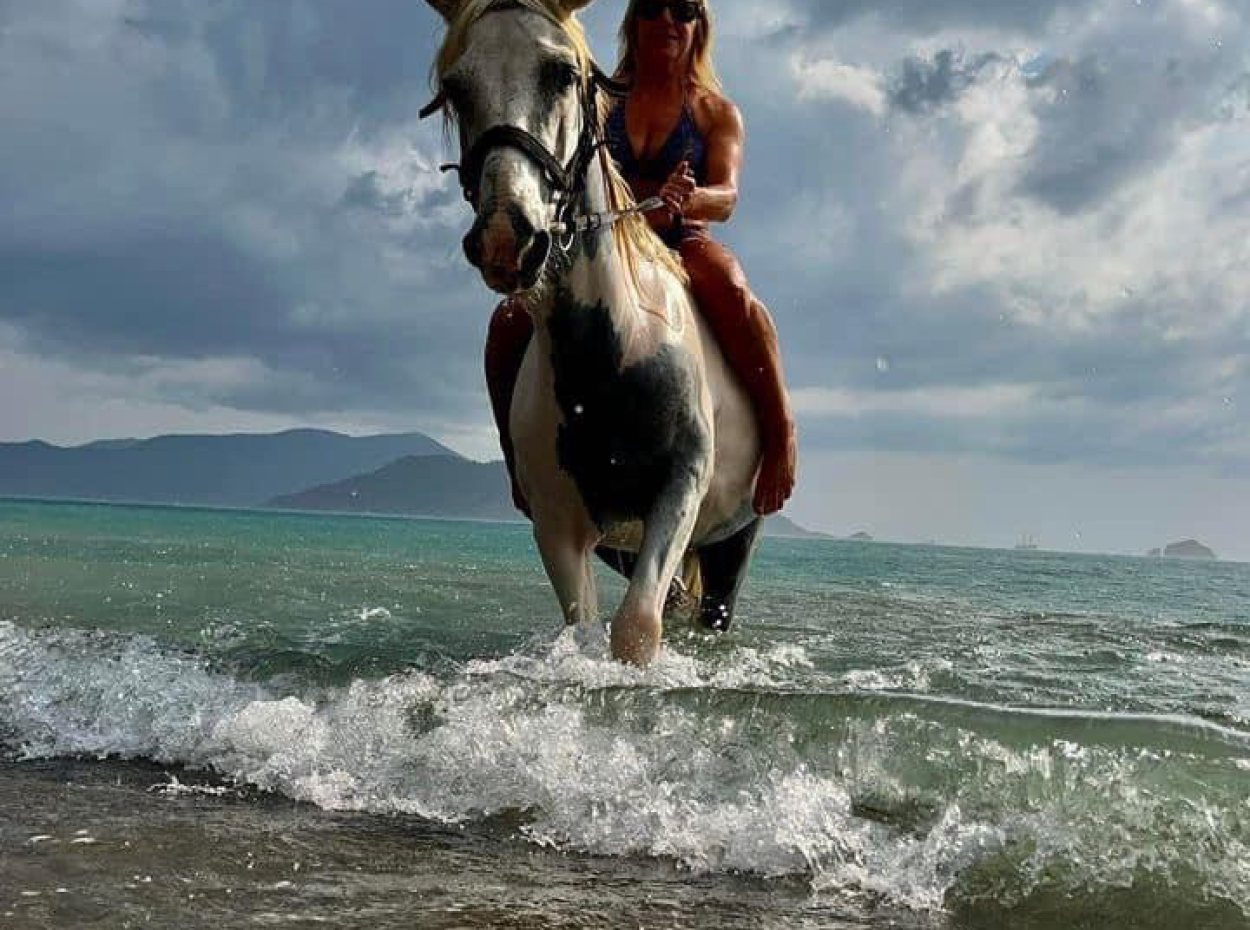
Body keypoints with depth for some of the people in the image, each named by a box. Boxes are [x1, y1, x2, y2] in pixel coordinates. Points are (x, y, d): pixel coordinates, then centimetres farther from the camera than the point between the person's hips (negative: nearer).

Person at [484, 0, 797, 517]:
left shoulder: (718, 113, 8)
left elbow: (726, 198, -7)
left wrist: (684, 201, -34)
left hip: (684, 244, -2)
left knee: (733, 292, -38)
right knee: (509, 322, -23)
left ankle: (781, 435, -29)